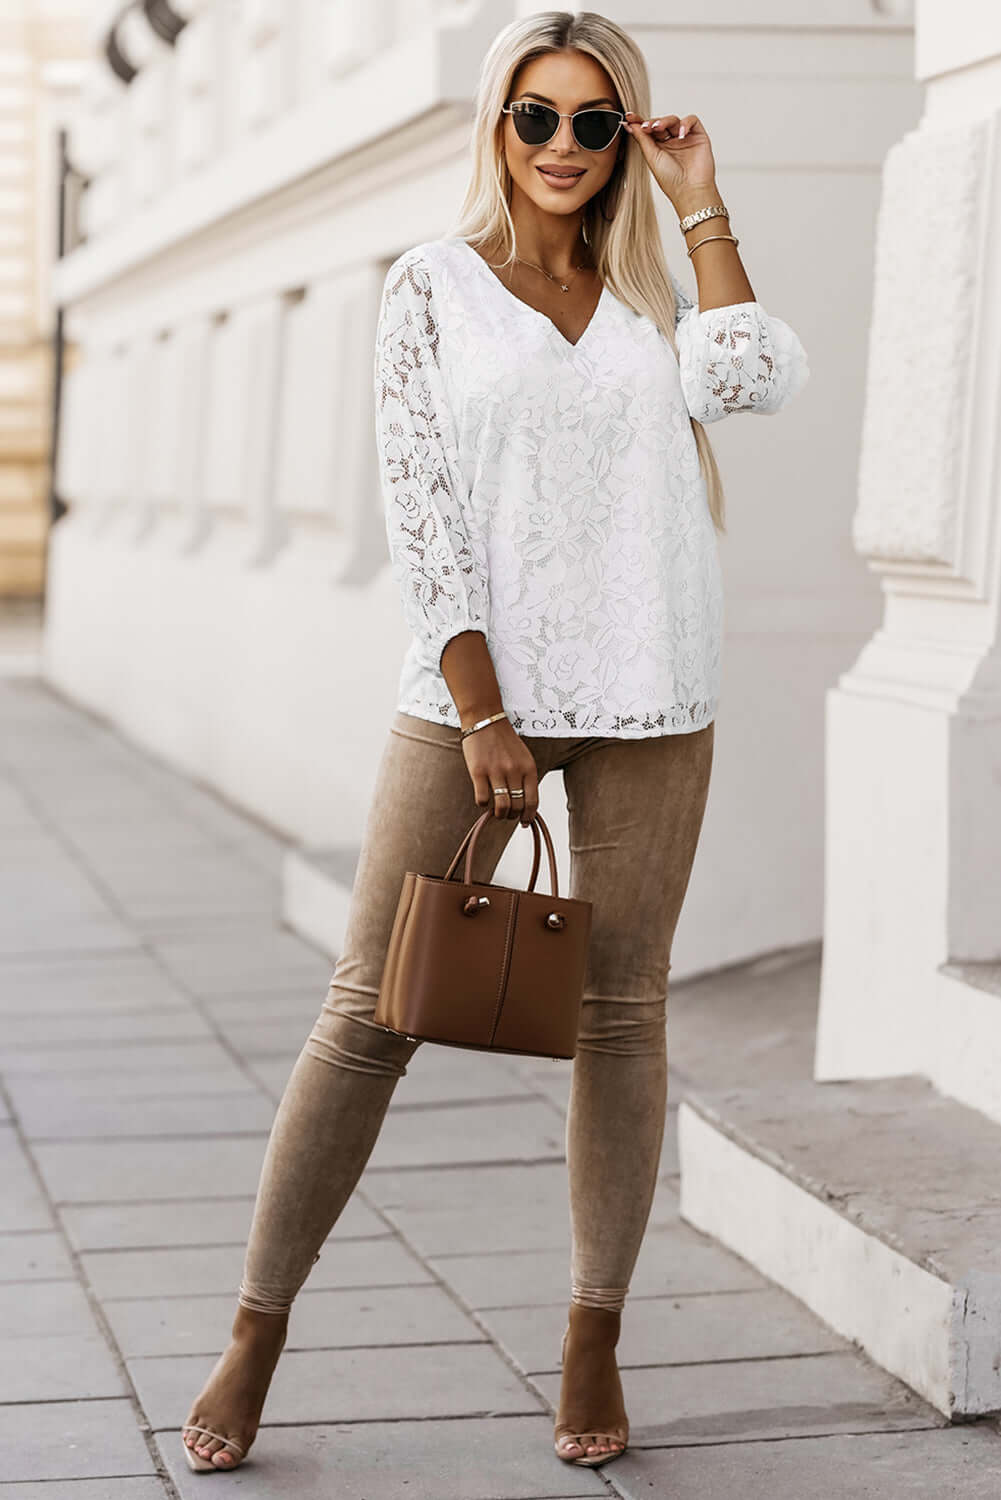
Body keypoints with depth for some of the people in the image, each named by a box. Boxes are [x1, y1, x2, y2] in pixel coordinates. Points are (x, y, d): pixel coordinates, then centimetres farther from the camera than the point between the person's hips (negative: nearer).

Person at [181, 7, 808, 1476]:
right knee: (371, 1010, -3)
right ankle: (256, 1334, 8)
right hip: (475, 683, -2)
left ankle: (595, 1341, 16)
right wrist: (483, 714, -10)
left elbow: (755, 380, -10)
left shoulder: (653, 293, 11)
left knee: (622, 1014, 4)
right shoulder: (433, 286, 4)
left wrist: (700, 204, -1)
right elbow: (422, 507, -3)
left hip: (649, 696, 2)